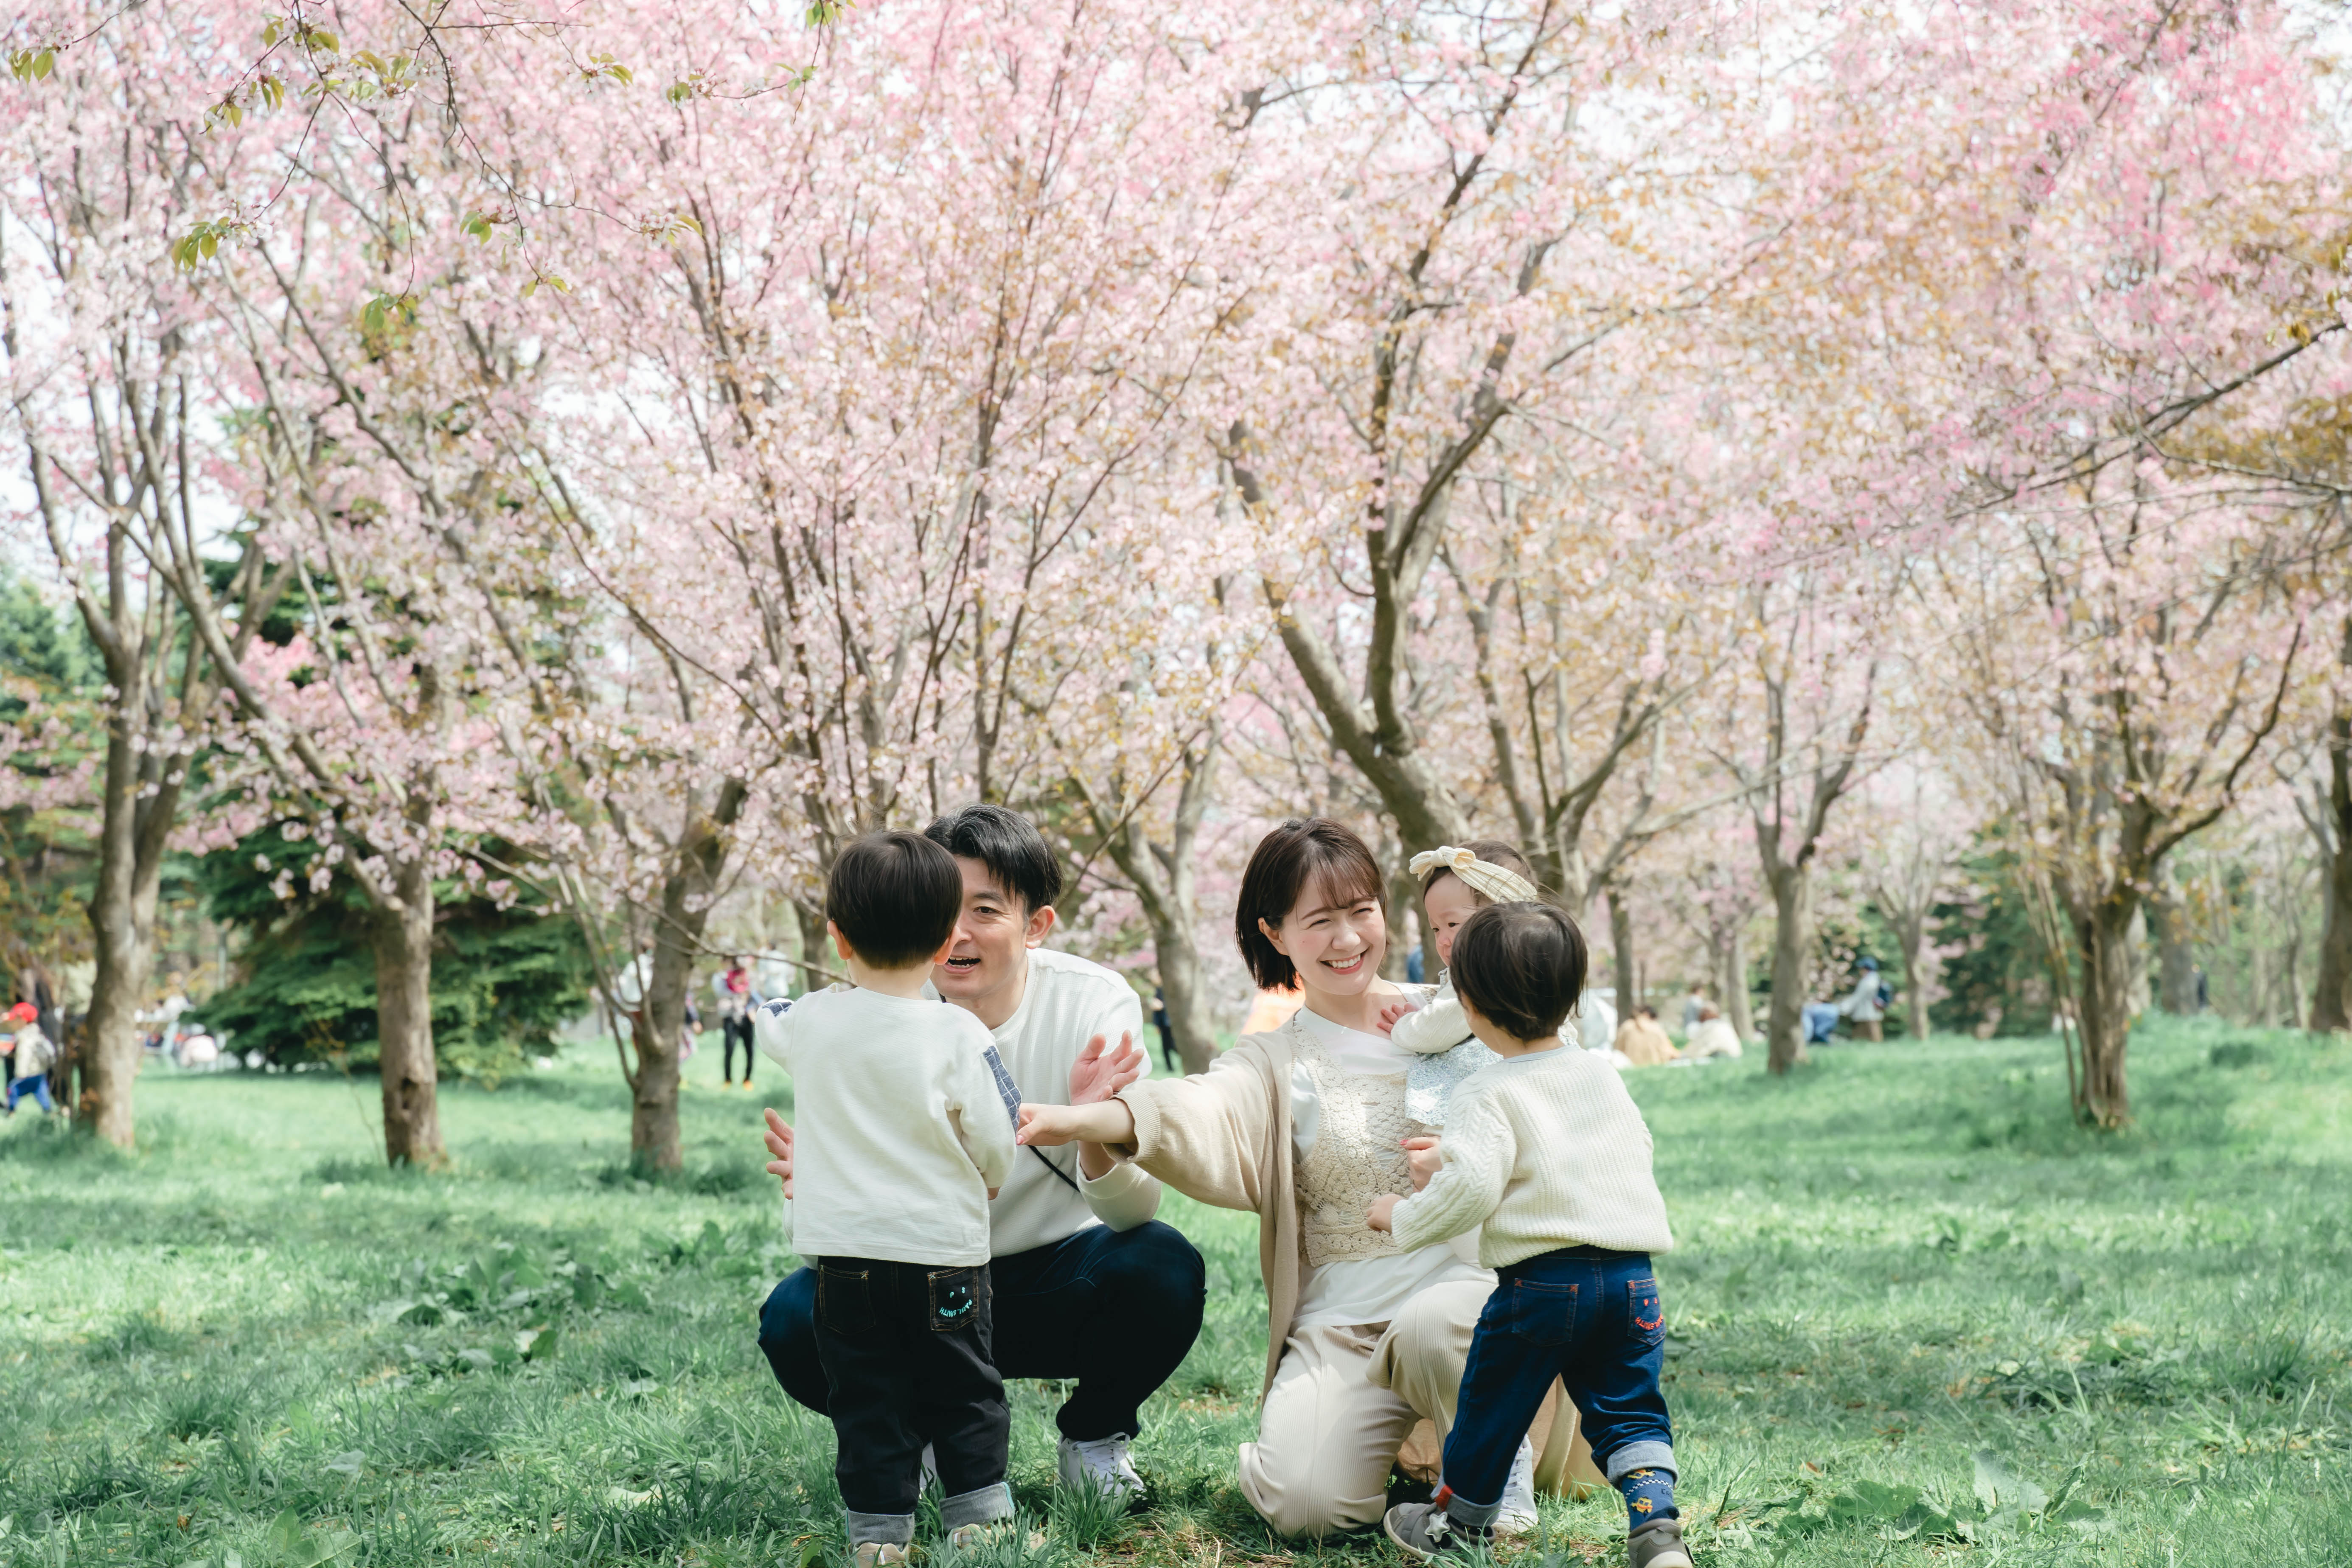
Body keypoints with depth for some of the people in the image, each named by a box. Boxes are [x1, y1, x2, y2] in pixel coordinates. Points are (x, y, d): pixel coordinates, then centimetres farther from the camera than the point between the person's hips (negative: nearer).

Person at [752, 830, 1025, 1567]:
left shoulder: (812, 1022, -3)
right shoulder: (960, 1036, -11)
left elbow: (769, 1023, 22)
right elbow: (996, 1148, -8)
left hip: (844, 1251, 2)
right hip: (944, 1250, -2)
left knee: (865, 1402, 9)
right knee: (963, 1394, 13)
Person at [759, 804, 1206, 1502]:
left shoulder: (1095, 1004, -17)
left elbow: (1134, 1210, -23)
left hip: (1055, 1276, -1)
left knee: (1162, 1268, -31)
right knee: (795, 1319, -26)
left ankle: (1095, 1437, 2)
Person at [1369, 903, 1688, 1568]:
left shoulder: (1490, 1094, -9)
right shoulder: (1603, 1075, 11)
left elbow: (1470, 1188, -18)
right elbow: (1639, 1148, 23)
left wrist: (1404, 1219, -3)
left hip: (1539, 1281, -5)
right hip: (1632, 1275, 5)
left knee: (1491, 1407, 13)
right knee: (1628, 1408, 11)